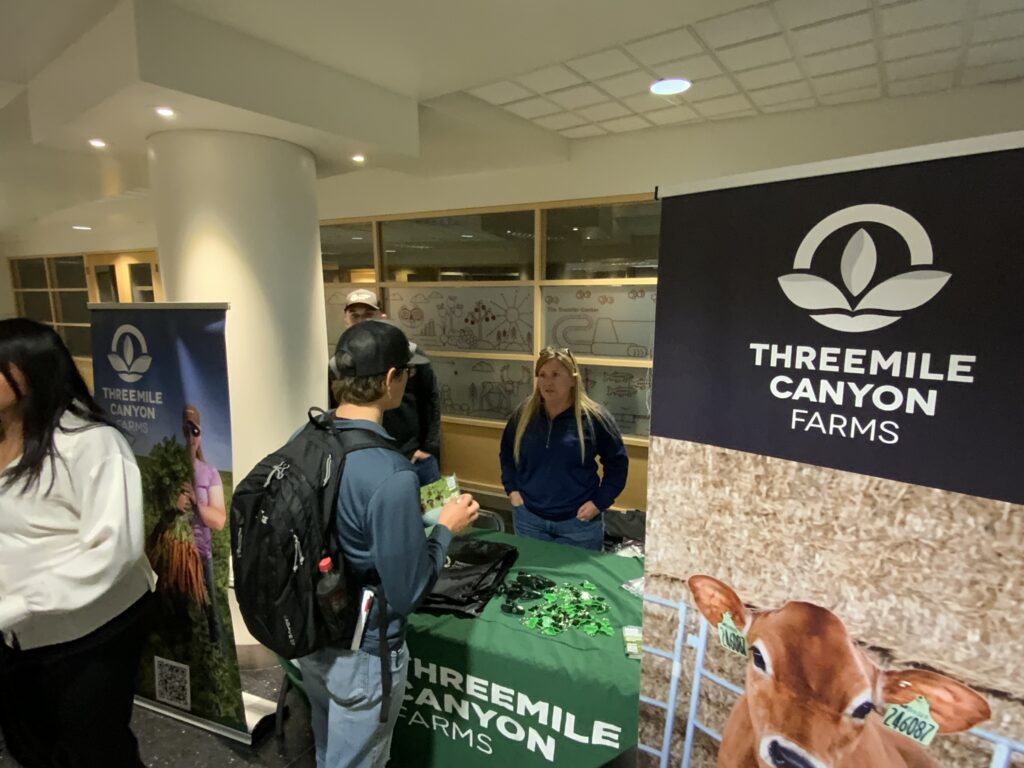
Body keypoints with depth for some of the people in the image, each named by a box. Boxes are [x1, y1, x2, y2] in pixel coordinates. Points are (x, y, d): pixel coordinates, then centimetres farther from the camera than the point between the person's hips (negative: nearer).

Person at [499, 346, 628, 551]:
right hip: (528, 518, 3)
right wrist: (512, 489, 5)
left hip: (578, 522, -3)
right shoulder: (524, 412, -1)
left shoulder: (594, 417, -11)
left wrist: (599, 502, -7)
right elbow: (506, 453, 13)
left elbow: (617, 462, -3)